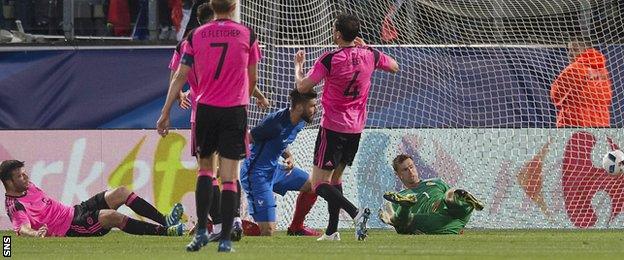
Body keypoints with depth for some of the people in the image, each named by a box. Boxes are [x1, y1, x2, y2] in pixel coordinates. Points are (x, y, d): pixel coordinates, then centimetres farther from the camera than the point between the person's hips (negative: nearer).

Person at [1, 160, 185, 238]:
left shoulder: (28, 187, 11)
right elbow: (23, 228, -34)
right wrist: (36, 233, -52)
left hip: (75, 210, 10)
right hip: (72, 228, -10)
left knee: (121, 193, 1)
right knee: (112, 216, -30)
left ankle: (164, 220, 2)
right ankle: (166, 231, -28)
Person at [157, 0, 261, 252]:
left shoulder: (196, 36, 3)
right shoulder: (247, 35, 1)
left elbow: (180, 76, 2)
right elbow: (252, 78, 11)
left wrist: (165, 113, 5)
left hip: (205, 109, 1)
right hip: (235, 109, -1)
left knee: (205, 168, 17)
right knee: (229, 177, 0)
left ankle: (201, 230, 5)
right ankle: (225, 239, -4)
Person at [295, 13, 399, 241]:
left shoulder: (329, 60, -18)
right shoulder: (370, 56, -1)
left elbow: (302, 87, -15)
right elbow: (394, 67, 19)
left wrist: (298, 65, 5)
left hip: (333, 128, -7)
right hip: (356, 128, 7)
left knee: (319, 183, -6)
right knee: (335, 177, 20)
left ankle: (355, 212, -27)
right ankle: (332, 231, 18)